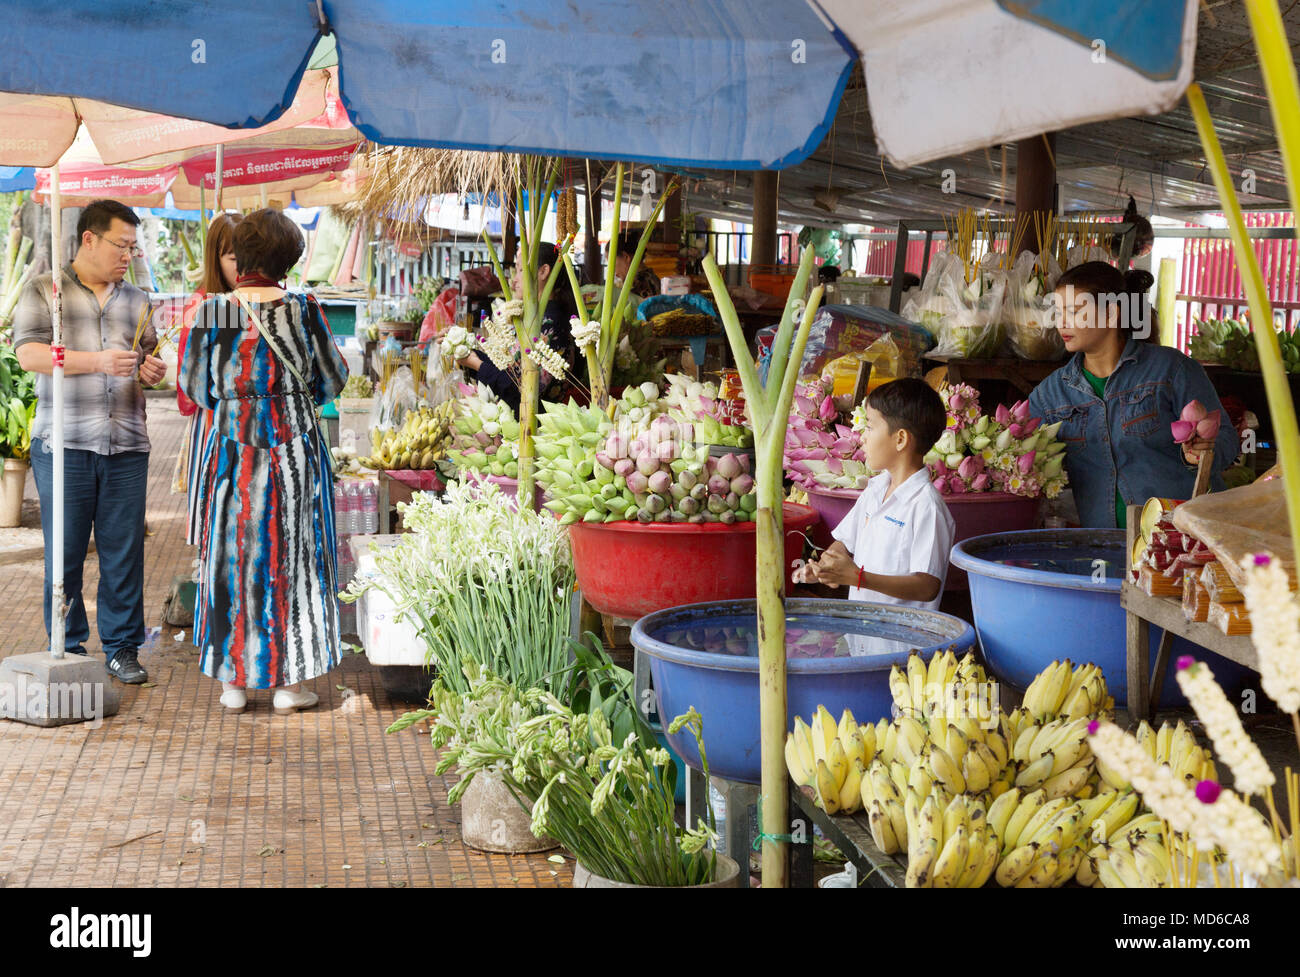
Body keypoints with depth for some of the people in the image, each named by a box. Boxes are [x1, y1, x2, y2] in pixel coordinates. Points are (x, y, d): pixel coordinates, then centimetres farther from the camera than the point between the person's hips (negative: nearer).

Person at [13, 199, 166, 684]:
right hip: (64, 443, -3)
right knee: (64, 552, 2)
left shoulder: (136, 300, 18)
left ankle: (122, 647, 11)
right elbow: (28, 353, -7)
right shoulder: (44, 290, 5)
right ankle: (67, 647, 14)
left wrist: (152, 371, 1)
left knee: (124, 551, 2)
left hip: (127, 445, 3)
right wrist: (99, 361, -17)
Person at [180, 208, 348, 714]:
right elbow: (332, 380, 1)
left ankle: (233, 681, 14)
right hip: (294, 446, 0)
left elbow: (196, 386, 1)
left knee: (232, 551, 10)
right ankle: (289, 681, 11)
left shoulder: (214, 311, -6)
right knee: (291, 552, 7)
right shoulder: (303, 309, -6)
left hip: (232, 446, 0)